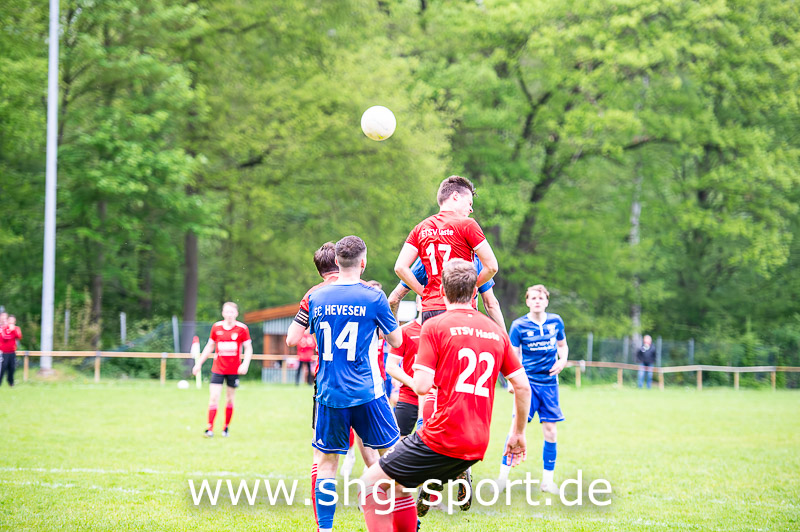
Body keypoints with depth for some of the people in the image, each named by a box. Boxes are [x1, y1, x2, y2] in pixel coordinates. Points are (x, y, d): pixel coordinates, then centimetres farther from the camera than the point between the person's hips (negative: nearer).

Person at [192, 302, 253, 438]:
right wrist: (199, 363, 12)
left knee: (230, 399, 6)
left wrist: (245, 364, -15)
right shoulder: (216, 327, 3)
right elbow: (209, 346, 14)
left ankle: (226, 428, 18)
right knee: (213, 398, -9)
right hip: (218, 369, 1)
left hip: (234, 369, -1)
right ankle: (210, 429, -9)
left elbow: (248, 348, 0)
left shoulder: (242, 329, -3)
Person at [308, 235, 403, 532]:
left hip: (328, 394, 2)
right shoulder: (373, 297, -7)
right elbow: (396, 341, 5)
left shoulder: (316, 298, 2)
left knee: (327, 462, 9)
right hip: (366, 392, -2)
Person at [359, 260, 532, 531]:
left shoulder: (434, 326, -4)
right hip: (478, 445, 7)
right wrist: (518, 434, 21)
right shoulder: (497, 331, 11)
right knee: (398, 485, 25)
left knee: (372, 481, 4)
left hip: (442, 438, -7)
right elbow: (523, 387, 11)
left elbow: (422, 385, -13)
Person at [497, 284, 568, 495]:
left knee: (550, 431, 3)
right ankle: (503, 475, -4)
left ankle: (547, 480, 12)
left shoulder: (556, 322, 5)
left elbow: (562, 345, 19)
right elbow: (513, 355, 0)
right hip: (528, 382, -3)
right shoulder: (519, 325, -3)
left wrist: (562, 360, -2)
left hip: (549, 383, 3)